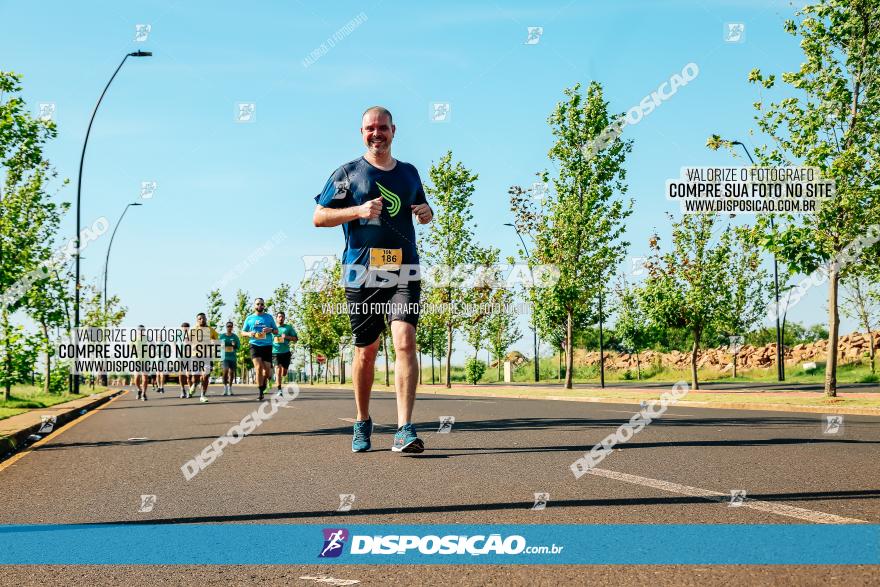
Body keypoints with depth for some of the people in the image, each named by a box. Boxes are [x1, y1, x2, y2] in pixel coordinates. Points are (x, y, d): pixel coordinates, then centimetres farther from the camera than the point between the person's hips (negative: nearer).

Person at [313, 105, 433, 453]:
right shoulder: (348, 173, 5)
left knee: (405, 342, -16)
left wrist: (427, 213, 4)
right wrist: (359, 210, -13)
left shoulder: (409, 173, 16)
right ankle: (362, 423, 26)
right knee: (366, 351, 7)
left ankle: (404, 431, -20)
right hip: (362, 273, -1)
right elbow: (319, 217, 2)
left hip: (404, 271, 1)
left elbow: (422, 210, 30)